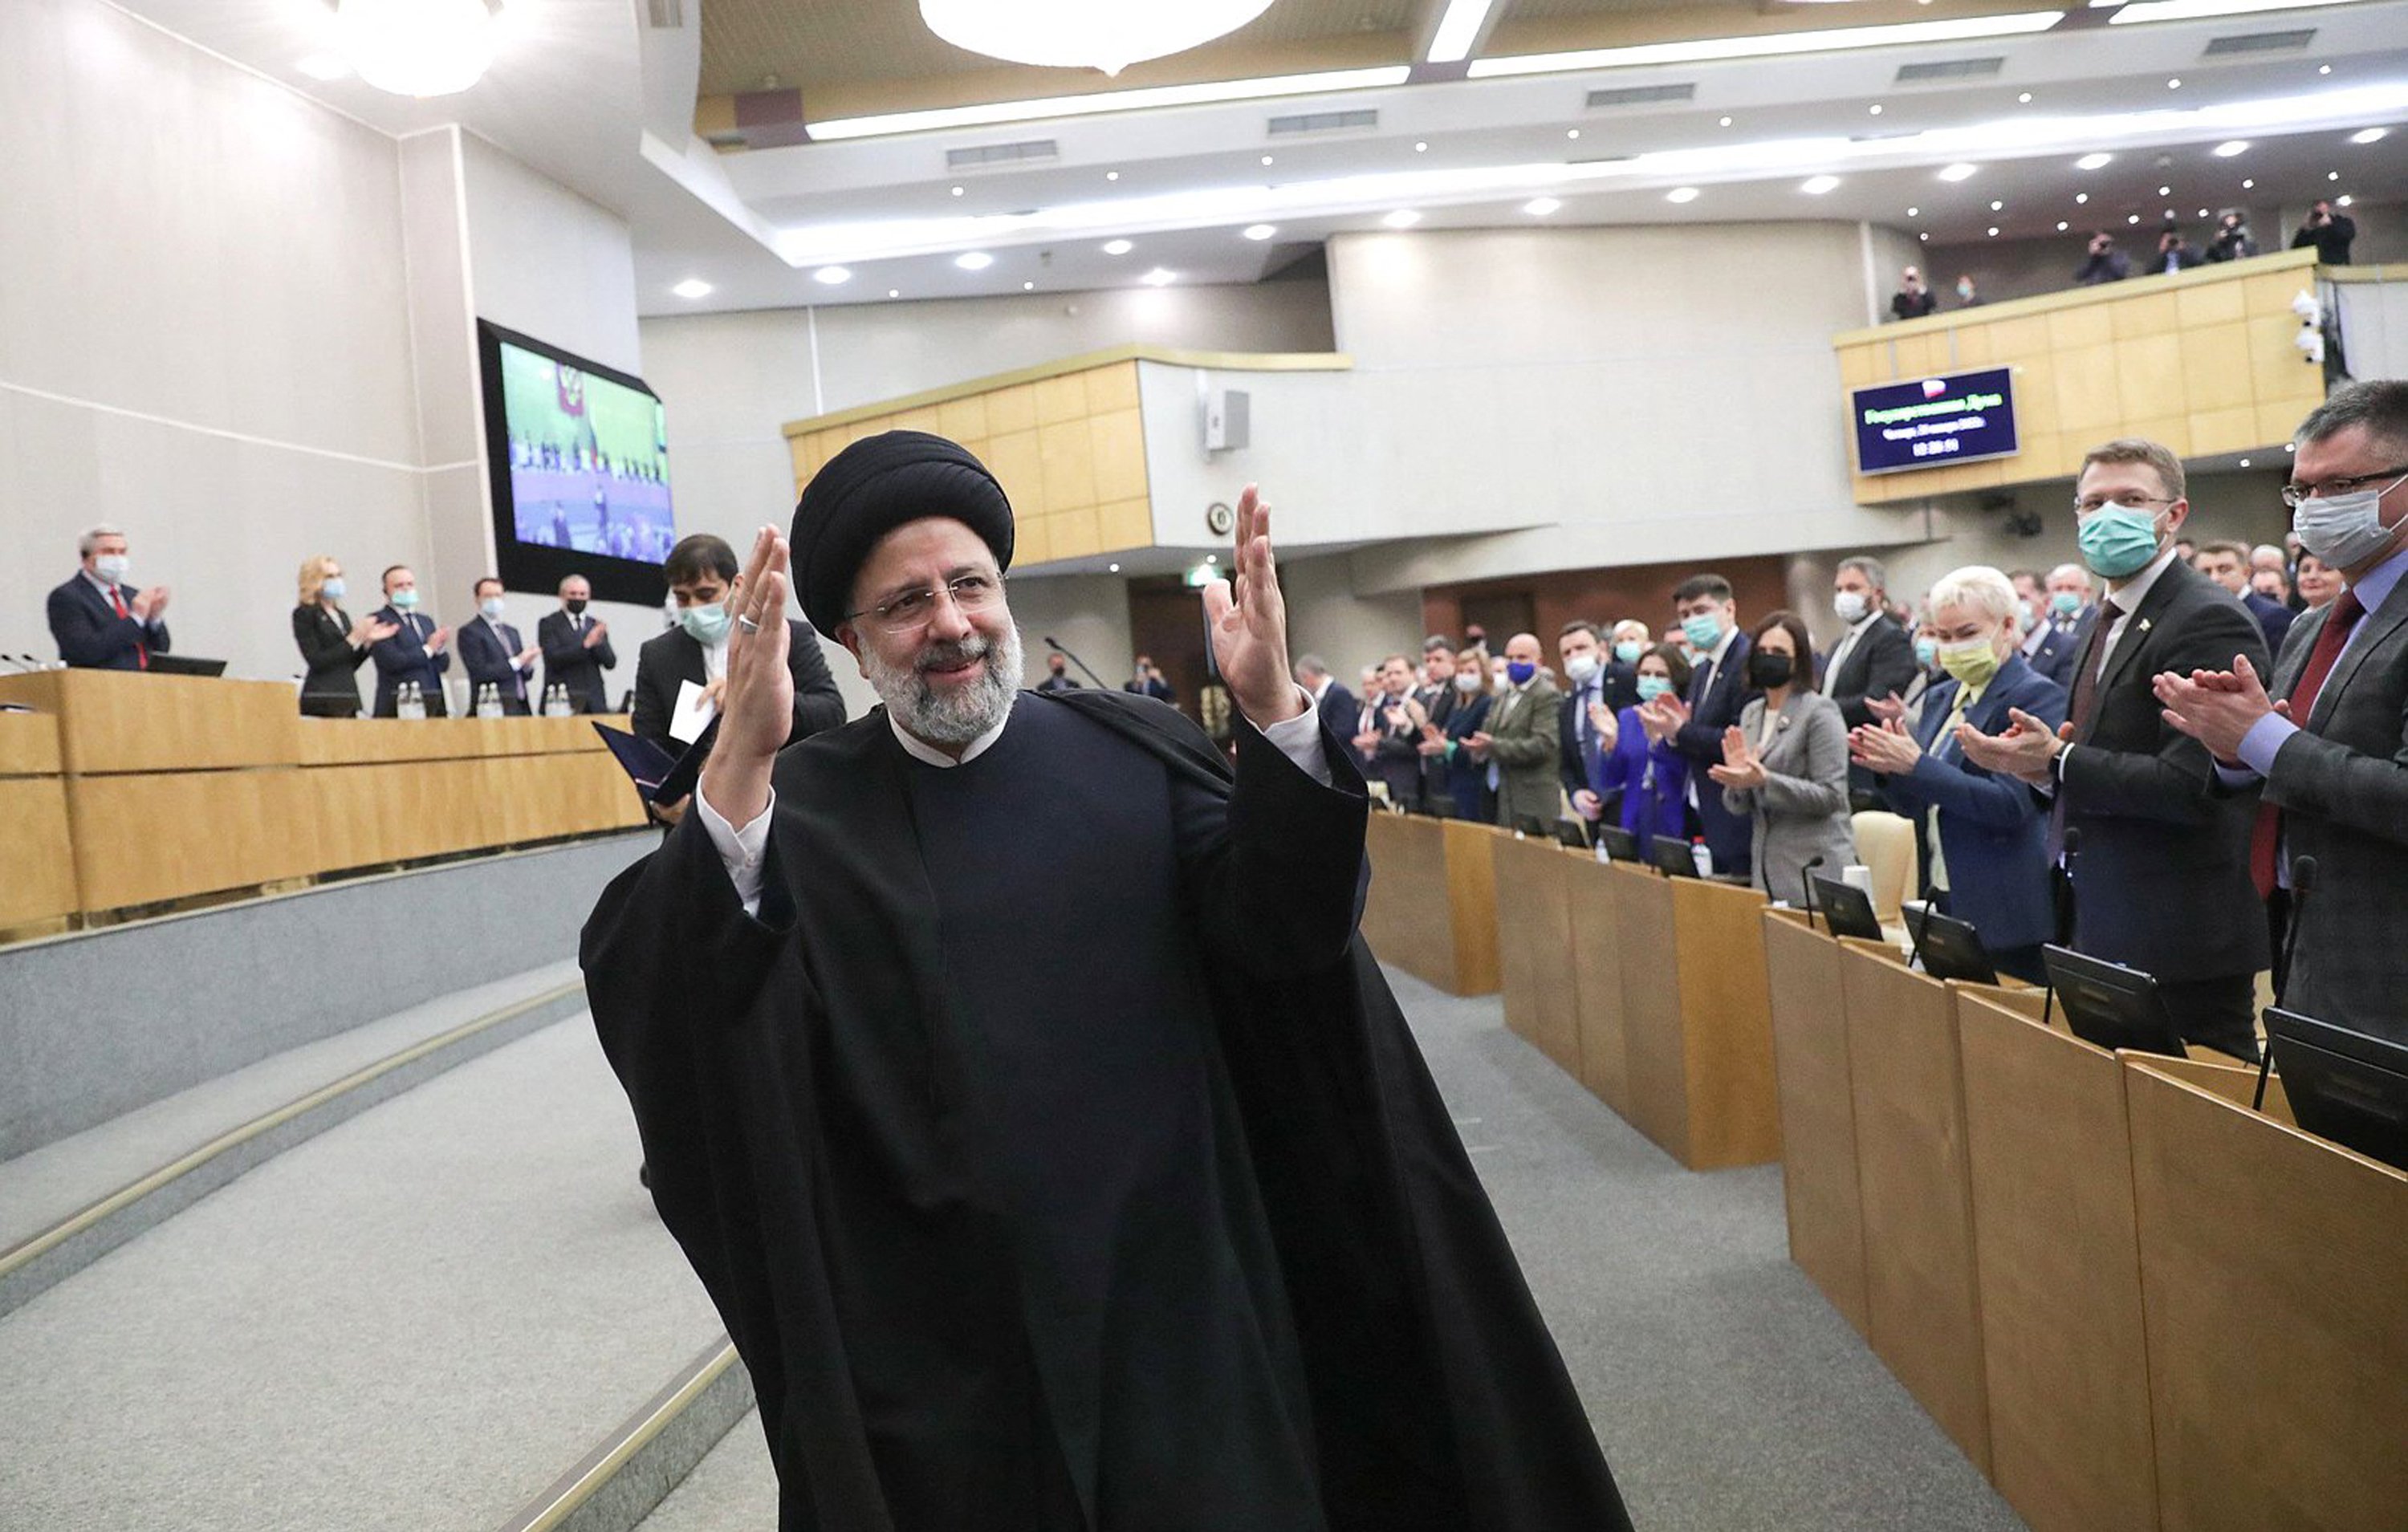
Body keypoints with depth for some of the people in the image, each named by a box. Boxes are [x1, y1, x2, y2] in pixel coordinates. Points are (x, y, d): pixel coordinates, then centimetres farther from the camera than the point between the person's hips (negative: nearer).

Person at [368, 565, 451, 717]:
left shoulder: (426, 620, 21)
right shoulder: (379, 620, 0)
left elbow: (444, 665, 16)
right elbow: (392, 662, -12)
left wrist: (439, 648, -4)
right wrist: (428, 649, -4)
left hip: (435, 704, 6)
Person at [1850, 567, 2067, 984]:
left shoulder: (2037, 696, -9)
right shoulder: (1941, 699, 14)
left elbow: (2011, 803, -19)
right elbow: (1918, 805, 17)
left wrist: (1916, 766, -20)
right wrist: (1890, 769, -4)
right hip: (1945, 902, 7)